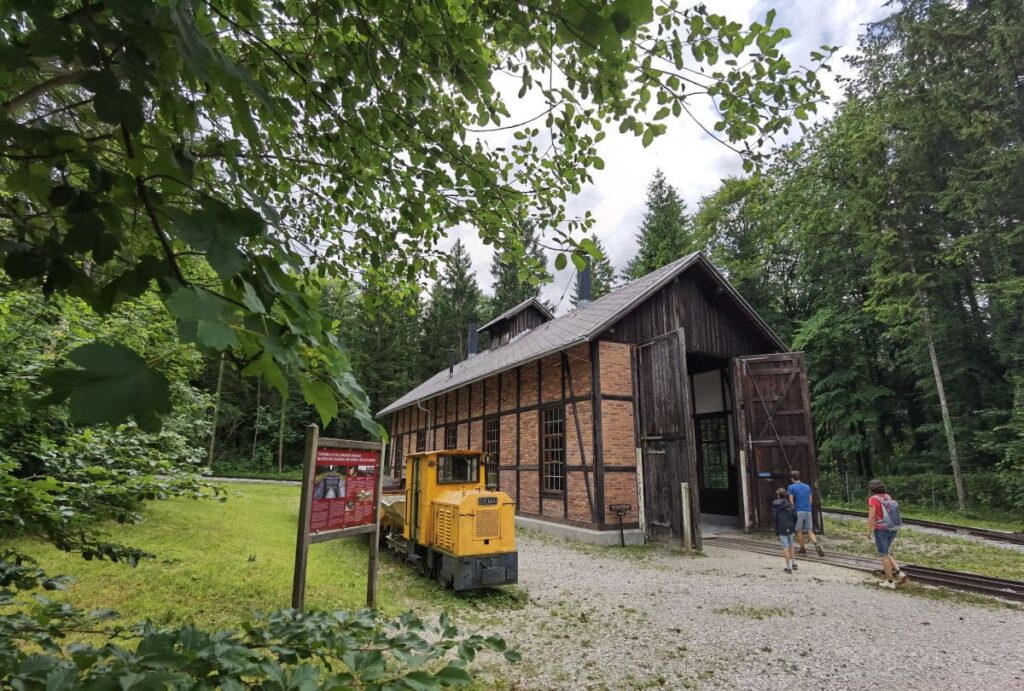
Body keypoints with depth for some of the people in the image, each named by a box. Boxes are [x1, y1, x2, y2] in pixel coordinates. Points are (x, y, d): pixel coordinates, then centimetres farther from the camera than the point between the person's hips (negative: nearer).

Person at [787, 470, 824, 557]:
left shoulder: (791, 487, -5)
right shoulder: (807, 486, 9)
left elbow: (791, 501, -8)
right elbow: (810, 500, 12)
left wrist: (793, 510, 4)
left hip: (798, 512, -4)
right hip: (808, 511, 4)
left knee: (799, 531, 9)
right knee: (810, 531, 7)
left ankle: (803, 550, 15)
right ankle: (816, 545, -16)